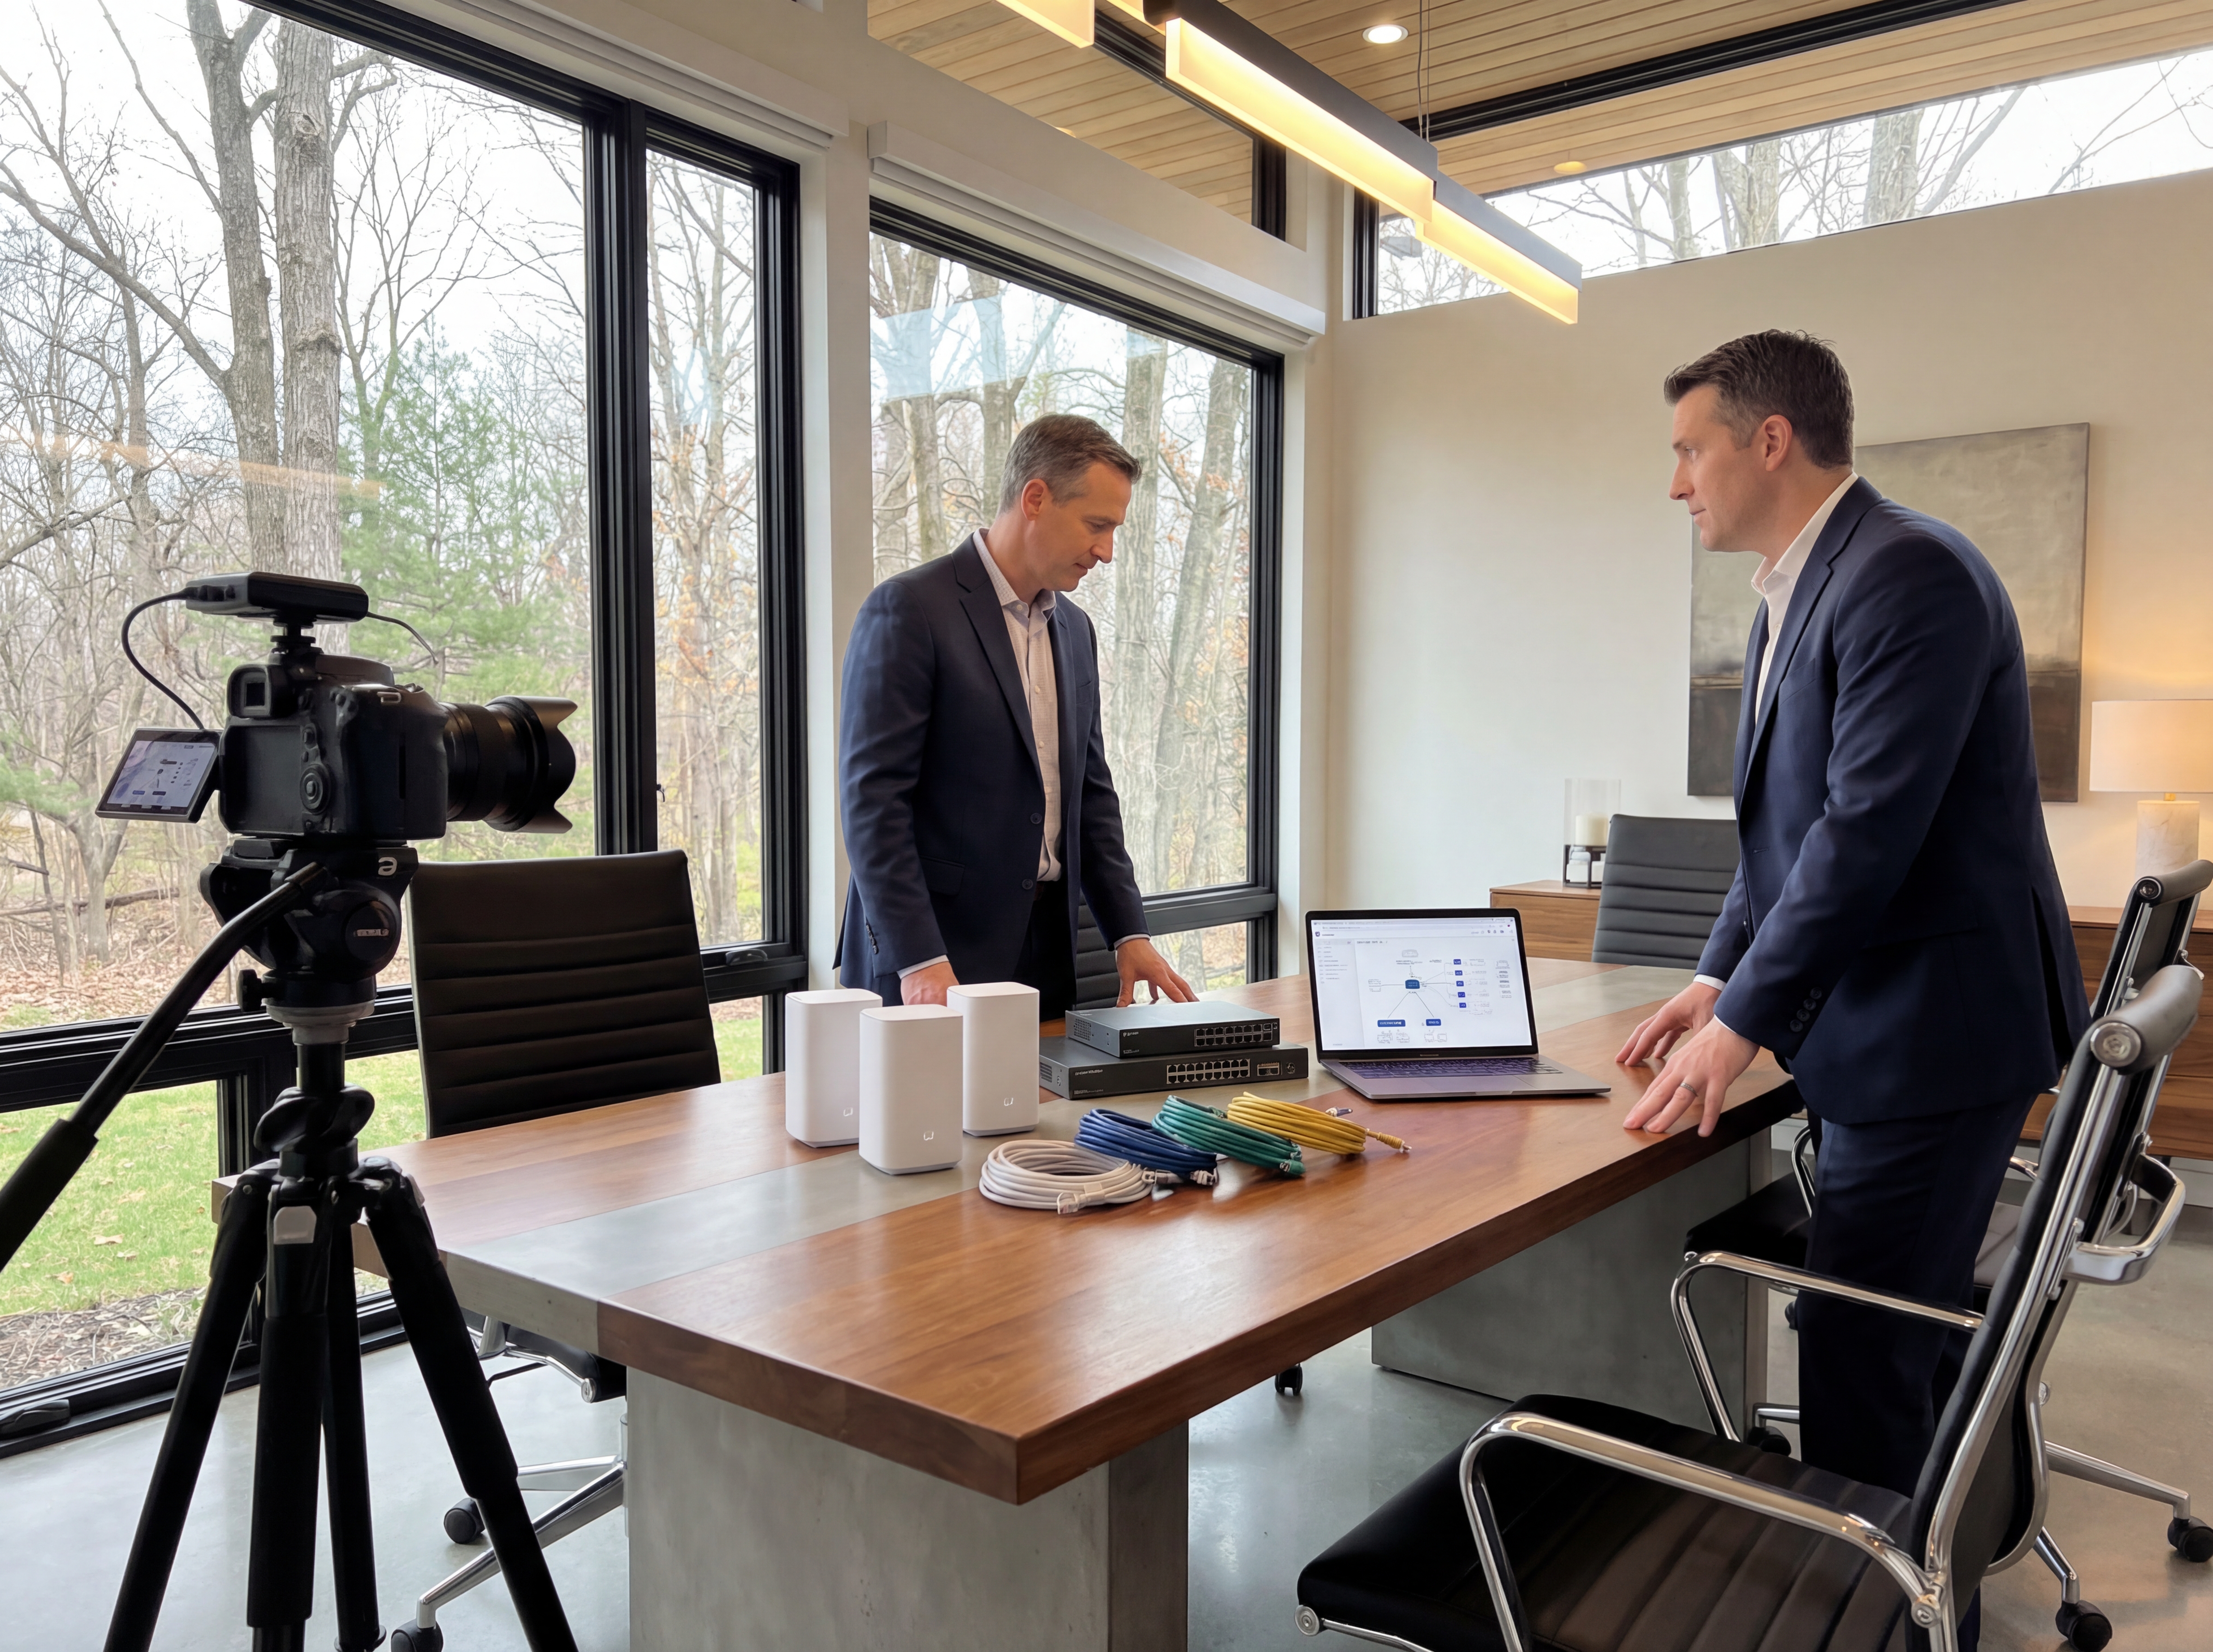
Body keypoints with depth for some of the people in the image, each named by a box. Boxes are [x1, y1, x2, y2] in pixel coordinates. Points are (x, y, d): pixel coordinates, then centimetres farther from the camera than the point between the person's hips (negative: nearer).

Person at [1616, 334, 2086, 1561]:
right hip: (1883, 1025, 10)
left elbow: (1868, 828, -25)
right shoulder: (1792, 595, 12)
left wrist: (1743, 1023, -20)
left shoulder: (1906, 574, -20)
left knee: (1858, 1348, -2)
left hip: (1934, 1031, -10)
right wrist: (1720, 975, 8)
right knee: (1913, 1328, 21)